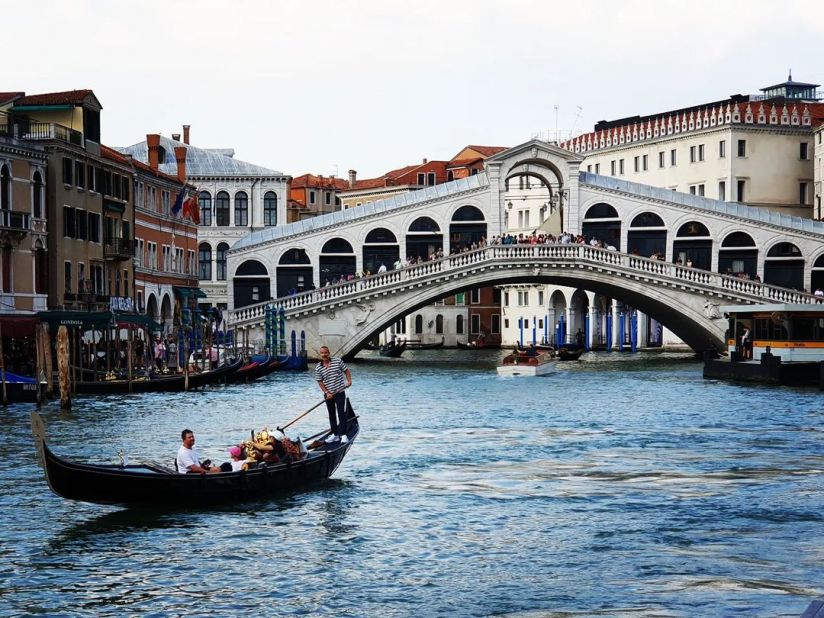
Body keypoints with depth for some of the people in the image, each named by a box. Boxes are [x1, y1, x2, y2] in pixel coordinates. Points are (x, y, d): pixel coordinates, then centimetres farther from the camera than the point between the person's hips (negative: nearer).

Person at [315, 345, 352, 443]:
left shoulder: (338, 361, -4)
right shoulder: (318, 368, -1)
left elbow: (346, 371, 3)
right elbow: (320, 382, -1)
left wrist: (349, 381, -12)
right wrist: (326, 393, -11)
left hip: (340, 392, -3)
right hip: (328, 394, 3)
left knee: (341, 413, -8)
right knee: (331, 415, 11)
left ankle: (343, 435, -8)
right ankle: (335, 434, 20)